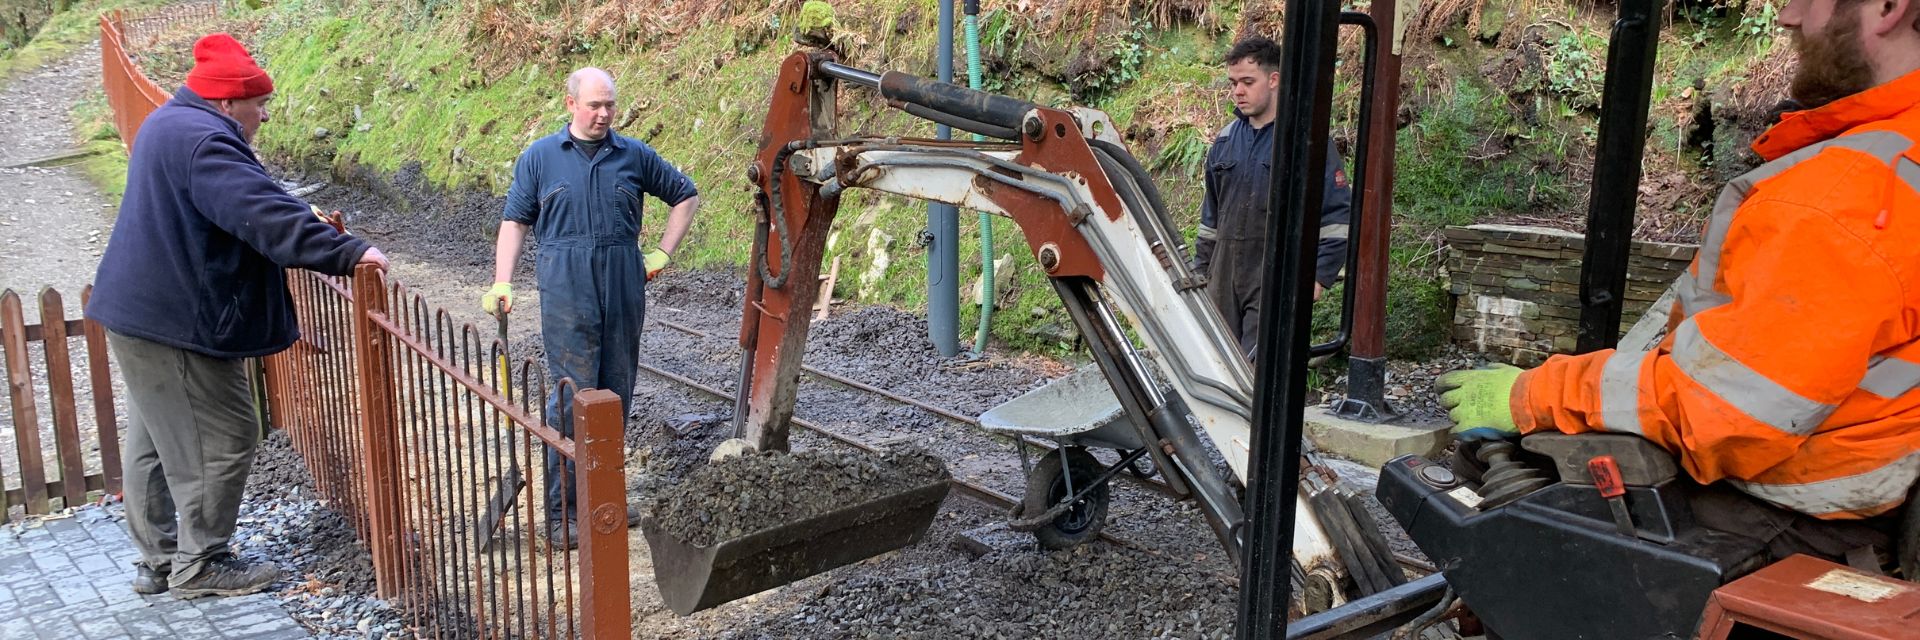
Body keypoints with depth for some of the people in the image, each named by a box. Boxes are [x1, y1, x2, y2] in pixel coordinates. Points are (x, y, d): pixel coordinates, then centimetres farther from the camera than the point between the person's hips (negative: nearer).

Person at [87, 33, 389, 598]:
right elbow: (262, 212, -32)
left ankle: (157, 560, 28)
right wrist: (346, 252, -36)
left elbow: (236, 206, 24)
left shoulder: (171, 124, 15)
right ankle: (199, 565, 9)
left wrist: (319, 237, 23)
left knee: (156, 440, 17)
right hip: (177, 320, -11)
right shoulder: (202, 139, -21)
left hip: (141, 313, 11)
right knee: (224, 437, -1)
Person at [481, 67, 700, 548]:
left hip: (624, 289, 3)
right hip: (566, 291, -3)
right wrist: (501, 283, -3)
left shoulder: (634, 156, 9)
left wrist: (662, 253, 9)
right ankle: (560, 512, 0)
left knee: (617, 393, 8)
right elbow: (515, 221, 7)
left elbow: (686, 196, 18)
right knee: (574, 394, -7)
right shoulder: (539, 157, 6)